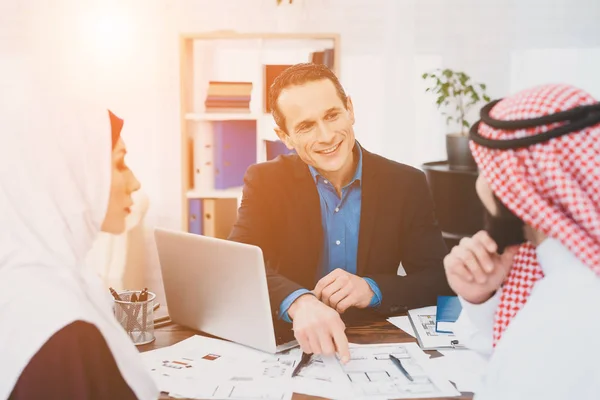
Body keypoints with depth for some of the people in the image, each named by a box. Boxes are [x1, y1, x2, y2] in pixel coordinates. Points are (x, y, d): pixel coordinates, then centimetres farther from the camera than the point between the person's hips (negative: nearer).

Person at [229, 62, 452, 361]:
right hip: (290, 342, 1)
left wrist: (372, 289, -19)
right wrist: (298, 302, -34)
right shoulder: (265, 182, -2)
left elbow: (441, 280, -2)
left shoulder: (406, 185, 0)